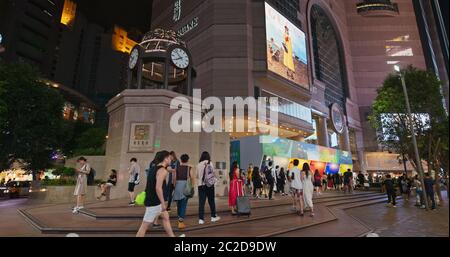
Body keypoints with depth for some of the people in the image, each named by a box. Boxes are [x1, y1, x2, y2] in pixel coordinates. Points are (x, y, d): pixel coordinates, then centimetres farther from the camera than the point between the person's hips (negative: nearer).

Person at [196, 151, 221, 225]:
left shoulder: (198, 165, 4)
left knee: (201, 202, 4)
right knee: (211, 201, 12)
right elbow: (213, 173, -8)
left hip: (200, 185, 2)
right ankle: (213, 216, 24)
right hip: (209, 184, -2)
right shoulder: (209, 163, -6)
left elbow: (197, 175, 4)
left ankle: (201, 219, 3)